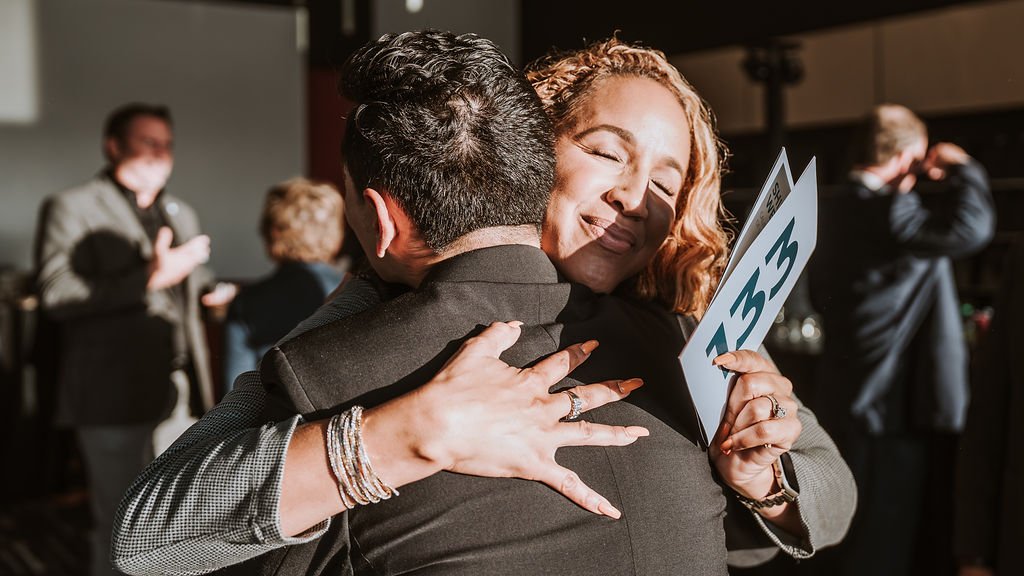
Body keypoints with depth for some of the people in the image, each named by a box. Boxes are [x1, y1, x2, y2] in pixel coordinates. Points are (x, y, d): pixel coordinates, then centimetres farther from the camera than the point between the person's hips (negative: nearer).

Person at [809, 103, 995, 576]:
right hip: (893, 407, -10)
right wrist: (962, 168, -14)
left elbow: (821, 293, 21)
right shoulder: (888, 210, -20)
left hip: (847, 400, 10)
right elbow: (970, 226, -32)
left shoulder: (838, 209, 10)